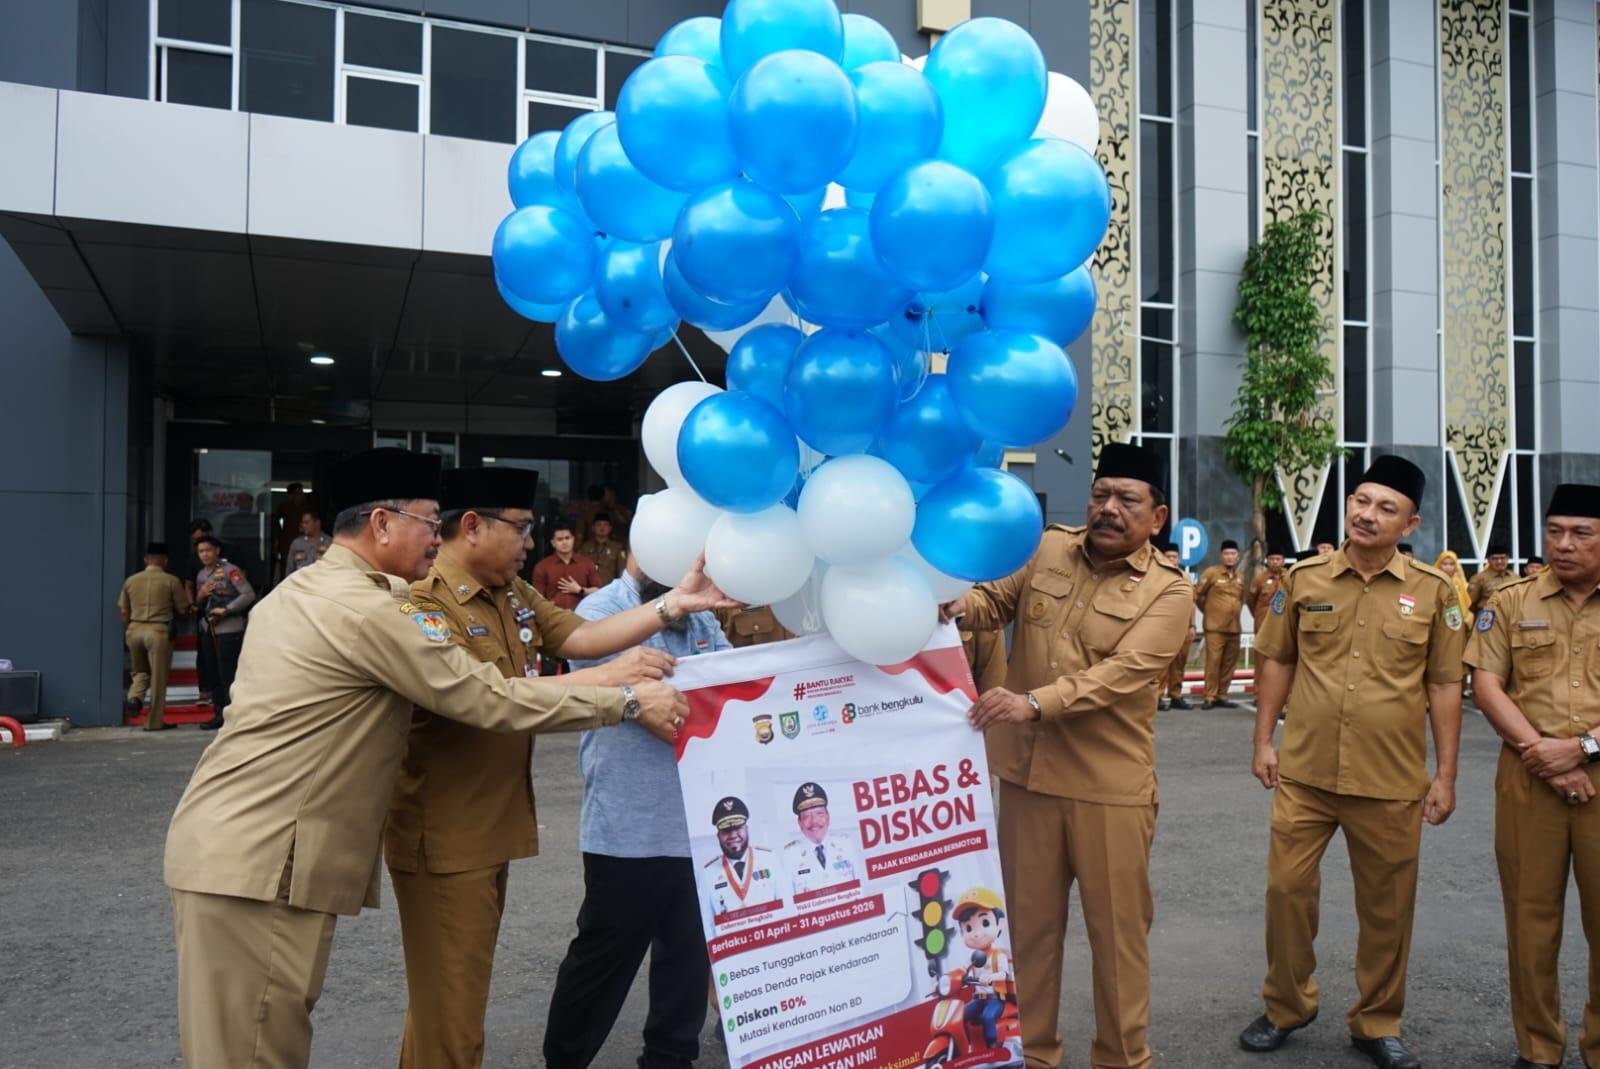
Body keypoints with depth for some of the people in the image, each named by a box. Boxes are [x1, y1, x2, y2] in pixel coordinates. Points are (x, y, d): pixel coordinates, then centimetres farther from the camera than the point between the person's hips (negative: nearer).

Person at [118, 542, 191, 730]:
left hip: (134, 630, 4)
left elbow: (123, 612, 10)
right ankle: (154, 721, 8)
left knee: (140, 671, 23)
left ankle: (134, 697, -5)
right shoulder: (171, 581, -4)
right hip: (159, 631, -4)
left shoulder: (131, 580, 7)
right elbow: (183, 610, 0)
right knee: (158, 677, 4)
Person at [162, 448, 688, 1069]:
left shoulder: (305, 589, 12)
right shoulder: (363, 611, -18)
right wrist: (629, 703, -10)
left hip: (231, 849, 10)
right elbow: (492, 701, -17)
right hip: (256, 864, -10)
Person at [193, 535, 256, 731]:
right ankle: (219, 714, 18)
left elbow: (249, 595, -16)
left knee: (228, 674, -7)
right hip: (208, 629, 7)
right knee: (214, 675, 10)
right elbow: (198, 606, 23)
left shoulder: (230, 570, -7)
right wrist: (200, 596, 1)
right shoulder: (201, 575, 15)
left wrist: (226, 609, -18)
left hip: (229, 629, -7)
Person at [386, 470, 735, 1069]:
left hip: (495, 824, 9)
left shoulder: (513, 594, 9)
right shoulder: (421, 603, -20)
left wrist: (671, 605, -6)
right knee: (450, 1009, 3)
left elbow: (580, 637, 3)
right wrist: (603, 681, -32)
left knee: (460, 993, 23)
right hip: (444, 836, -9)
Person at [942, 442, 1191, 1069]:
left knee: (1117, 927, 10)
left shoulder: (1168, 591, -8)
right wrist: (965, 603, -9)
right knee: (1028, 922, 15)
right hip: (1027, 771, 3)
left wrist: (1034, 703, -34)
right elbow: (998, 599, 16)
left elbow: (1121, 673, -21)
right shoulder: (1046, 550, 4)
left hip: (1110, 783, -3)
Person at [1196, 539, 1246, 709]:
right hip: (1215, 626, -5)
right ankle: (1210, 697, -1)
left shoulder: (1240, 577, 11)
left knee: (1229, 663, 8)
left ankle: (1222, 696, 17)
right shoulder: (1211, 572, -5)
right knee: (1213, 662, -7)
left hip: (1234, 627, 5)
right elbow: (1197, 594, 0)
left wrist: (1234, 613, 15)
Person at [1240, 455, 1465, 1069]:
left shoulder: (1433, 591, -2)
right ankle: (1287, 1006, 29)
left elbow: (1444, 686, 1)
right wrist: (1263, 741, 3)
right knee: (1287, 888, 8)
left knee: (1386, 907, 12)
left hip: (1392, 784, -1)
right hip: (1304, 774, 1)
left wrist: (1445, 775, -1)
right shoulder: (1304, 579, 0)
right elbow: (1276, 662, 7)